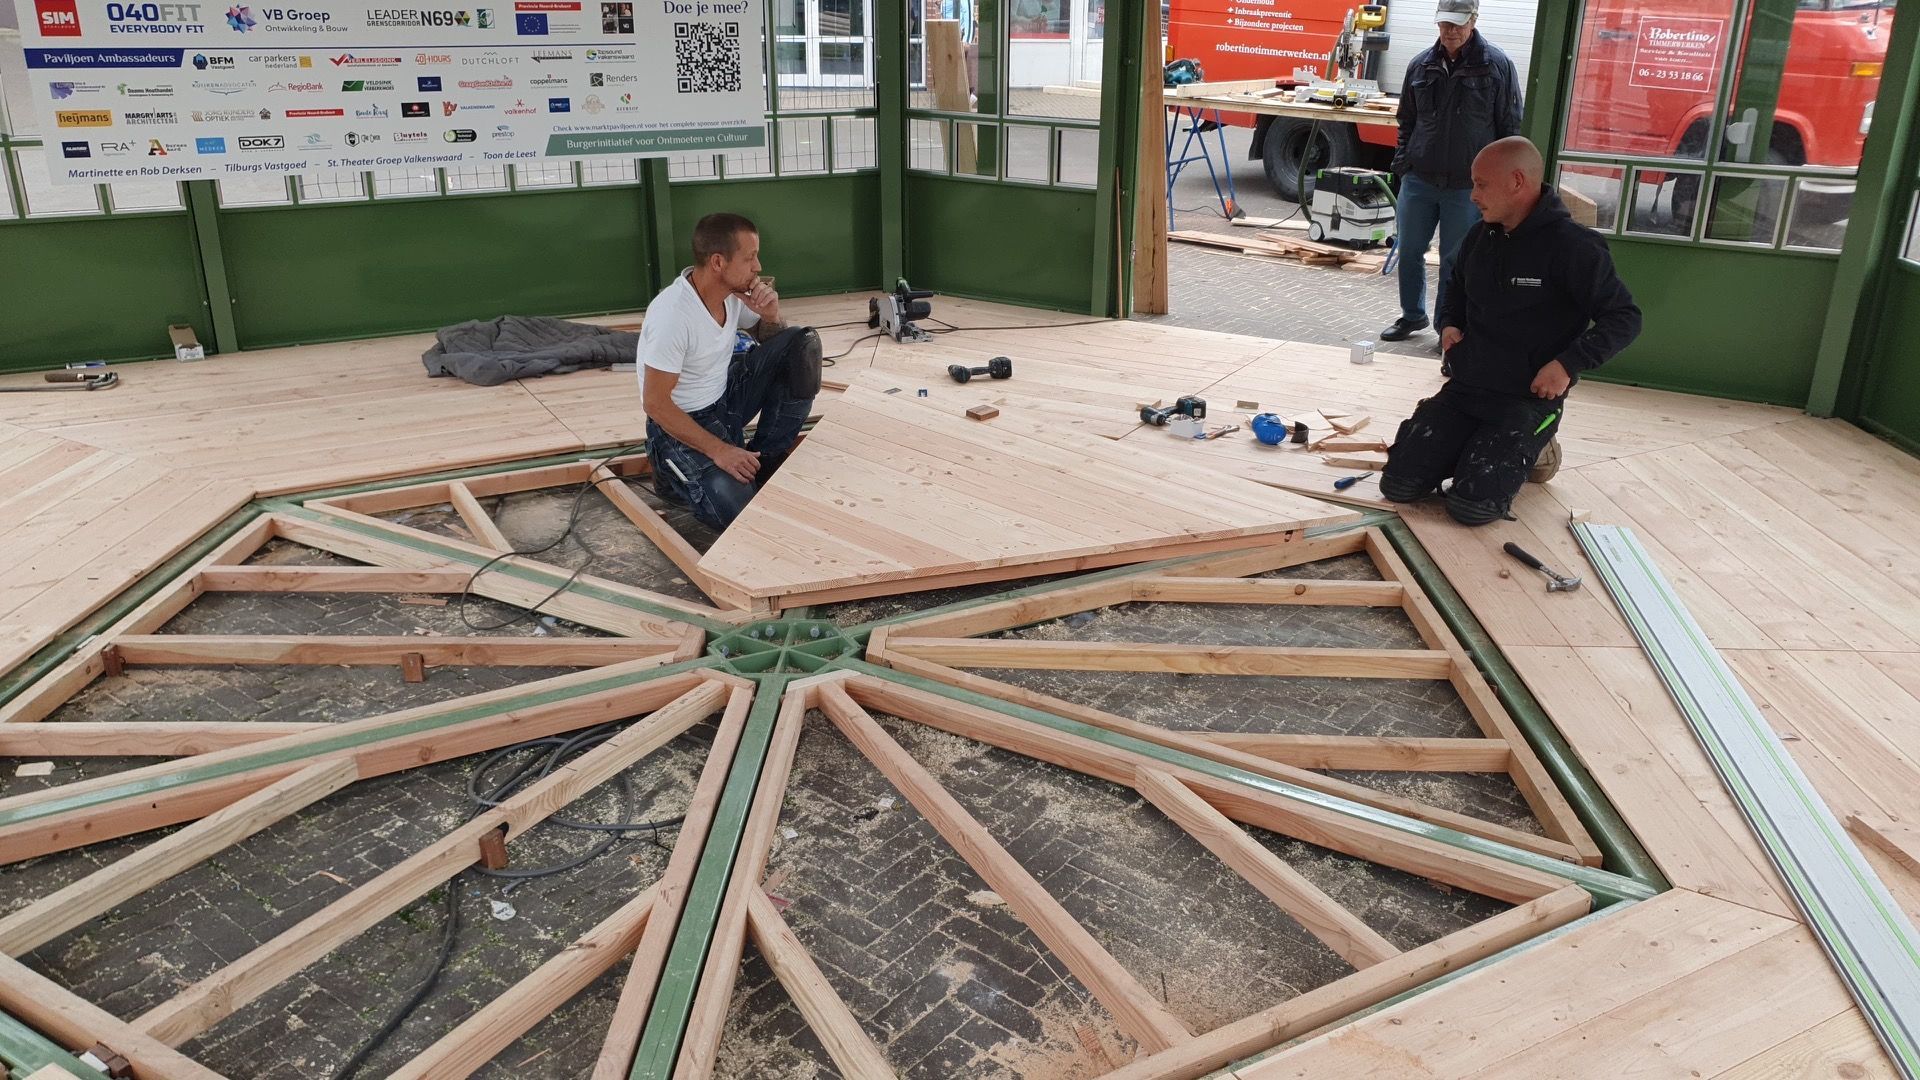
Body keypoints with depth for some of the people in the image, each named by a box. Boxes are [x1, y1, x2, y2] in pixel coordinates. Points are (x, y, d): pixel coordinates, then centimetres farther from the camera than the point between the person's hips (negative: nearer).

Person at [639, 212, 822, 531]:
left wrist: (770, 315, -13)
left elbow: (772, 341, 12)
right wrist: (718, 450, -25)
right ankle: (678, 476, 6)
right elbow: (655, 403, -24)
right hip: (681, 423, -7)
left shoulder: (734, 291, -7)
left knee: (801, 345, -8)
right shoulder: (672, 315, -28)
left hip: (726, 398, 8)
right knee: (739, 511, -25)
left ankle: (766, 463, -1)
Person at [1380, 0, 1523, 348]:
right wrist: (1402, 163, 8)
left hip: (1468, 186, -4)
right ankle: (1412, 315, 30)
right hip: (1418, 180, 4)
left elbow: (1510, 128, -1)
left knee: (1455, 260, 4)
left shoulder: (1498, 66, -5)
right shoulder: (1421, 65, 5)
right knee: (1409, 250, 12)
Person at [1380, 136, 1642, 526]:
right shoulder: (1480, 237, 7)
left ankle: (1530, 450, 11)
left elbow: (1624, 318, -11)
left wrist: (1568, 364, -23)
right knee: (1398, 485, -7)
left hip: (1528, 402, -6)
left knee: (1471, 506, -20)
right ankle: (1479, 450, 19)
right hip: (1462, 390, 6)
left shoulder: (1571, 245, -14)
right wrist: (1449, 324, 7)